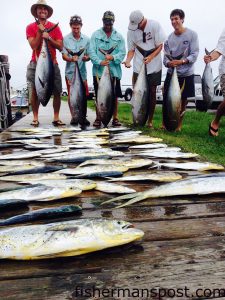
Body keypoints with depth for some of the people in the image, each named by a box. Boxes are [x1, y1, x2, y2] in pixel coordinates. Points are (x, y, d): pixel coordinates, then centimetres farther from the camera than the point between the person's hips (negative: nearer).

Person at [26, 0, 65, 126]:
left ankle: (56, 118, 3)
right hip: (36, 64, -1)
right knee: (35, 91, -2)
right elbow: (34, 46, -9)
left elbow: (60, 46, -1)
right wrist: (40, 31, -12)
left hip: (52, 64, 1)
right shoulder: (31, 27, 4)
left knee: (57, 91, -4)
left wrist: (48, 37, -13)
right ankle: (35, 118, 4)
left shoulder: (55, 27, 7)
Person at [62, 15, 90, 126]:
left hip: (82, 71, 1)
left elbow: (89, 55, 7)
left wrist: (86, 58, -17)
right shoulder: (66, 39, 0)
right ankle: (74, 116, 12)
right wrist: (71, 59, -25)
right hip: (70, 71, -1)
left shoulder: (86, 39, 5)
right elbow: (64, 55, -4)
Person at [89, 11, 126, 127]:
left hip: (114, 71, 1)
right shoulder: (96, 35, 7)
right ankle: (98, 118, 13)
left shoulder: (119, 36, 11)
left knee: (115, 96, 4)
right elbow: (92, 51, -3)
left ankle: (115, 118, 16)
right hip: (99, 71, -1)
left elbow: (122, 52, 2)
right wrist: (99, 62, -20)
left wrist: (113, 57, -18)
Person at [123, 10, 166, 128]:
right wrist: (128, 60, -16)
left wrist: (151, 57, -22)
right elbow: (131, 49, 4)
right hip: (138, 67, 2)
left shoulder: (154, 25, -9)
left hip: (154, 66, -1)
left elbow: (160, 45, -6)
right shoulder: (131, 30, -2)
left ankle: (150, 120, 14)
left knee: (152, 93, 3)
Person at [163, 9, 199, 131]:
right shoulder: (169, 38, 3)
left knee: (183, 100, 7)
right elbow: (166, 56, 2)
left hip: (186, 74, -2)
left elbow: (194, 54, -11)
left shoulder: (192, 34, -6)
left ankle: (178, 125, 21)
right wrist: (168, 63, -21)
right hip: (171, 73, 2)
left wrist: (182, 61, -27)